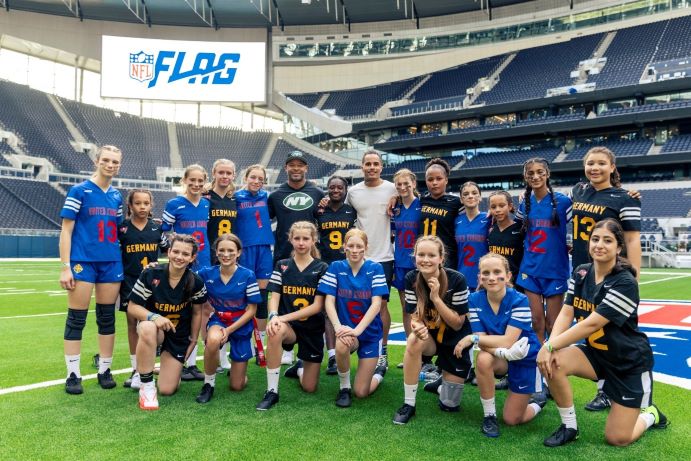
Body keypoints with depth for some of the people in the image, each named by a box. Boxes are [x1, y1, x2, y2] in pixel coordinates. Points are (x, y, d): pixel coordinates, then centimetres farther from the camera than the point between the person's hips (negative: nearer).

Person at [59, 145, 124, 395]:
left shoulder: (117, 196, 11)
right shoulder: (79, 191, -4)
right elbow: (66, 230, -6)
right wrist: (65, 266, -11)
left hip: (111, 263, 5)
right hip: (83, 262, -5)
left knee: (107, 317, 9)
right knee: (76, 318, 1)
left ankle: (104, 370, 20)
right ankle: (73, 374, 11)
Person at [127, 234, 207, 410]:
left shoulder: (196, 283, -13)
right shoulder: (150, 275, -18)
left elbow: (197, 313, 2)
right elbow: (132, 307, -13)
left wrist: (193, 341, 5)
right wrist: (154, 317, -31)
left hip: (179, 337, 1)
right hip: (153, 326, -1)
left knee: (167, 390, -4)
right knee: (147, 329, -40)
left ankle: (175, 367, 35)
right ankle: (146, 386, -21)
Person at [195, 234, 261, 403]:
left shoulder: (247, 276, -13)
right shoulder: (206, 274, -8)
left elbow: (251, 310, -10)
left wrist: (229, 330, -17)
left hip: (241, 326, -1)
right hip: (218, 321, 1)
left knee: (237, 386, 4)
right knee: (213, 340, -39)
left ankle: (238, 365, 41)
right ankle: (208, 384, -12)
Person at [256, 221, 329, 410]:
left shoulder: (322, 268, -5)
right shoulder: (282, 266, 3)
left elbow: (317, 306, -11)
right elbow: (274, 297, -5)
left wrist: (284, 318, -20)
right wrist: (273, 316, -28)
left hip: (312, 329, 0)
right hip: (288, 326, 0)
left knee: (310, 387, 3)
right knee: (276, 331, -38)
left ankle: (300, 368, 41)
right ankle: (271, 392, -25)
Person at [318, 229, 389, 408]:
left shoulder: (375, 269, -10)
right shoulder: (336, 267, -6)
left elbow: (376, 304, -17)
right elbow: (329, 301, -11)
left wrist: (357, 330, -29)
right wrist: (338, 326, -28)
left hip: (370, 331, -1)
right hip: (346, 328, 1)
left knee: (361, 392, -2)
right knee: (341, 345, -37)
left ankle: (379, 372, 34)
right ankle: (344, 387, -7)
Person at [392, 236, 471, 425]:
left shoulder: (457, 280, -25)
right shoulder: (411, 279, -17)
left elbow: (457, 324, -20)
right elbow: (415, 316, -11)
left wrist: (436, 297, -32)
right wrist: (418, 326, -36)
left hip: (456, 340, -1)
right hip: (430, 337, 2)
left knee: (449, 405, 0)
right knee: (414, 342, -36)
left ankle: (442, 379, 35)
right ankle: (409, 404, -19)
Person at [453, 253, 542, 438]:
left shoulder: (519, 301, -25)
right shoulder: (474, 300, -15)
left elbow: (508, 341, -30)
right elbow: (483, 344, -19)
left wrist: (472, 338, -29)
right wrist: (506, 352, -38)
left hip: (525, 359, -2)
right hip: (499, 357, 3)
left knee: (511, 419, 0)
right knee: (483, 359, -35)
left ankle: (537, 403, 36)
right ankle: (489, 415, -12)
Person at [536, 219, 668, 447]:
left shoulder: (625, 283, -25)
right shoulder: (580, 273, -4)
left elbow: (591, 324, -29)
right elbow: (566, 313, -11)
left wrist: (551, 345, -29)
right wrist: (550, 346, -27)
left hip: (630, 362, -5)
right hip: (596, 353, 5)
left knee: (617, 439, -4)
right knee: (552, 363, -25)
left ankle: (650, 414, 31)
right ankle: (569, 427, -3)